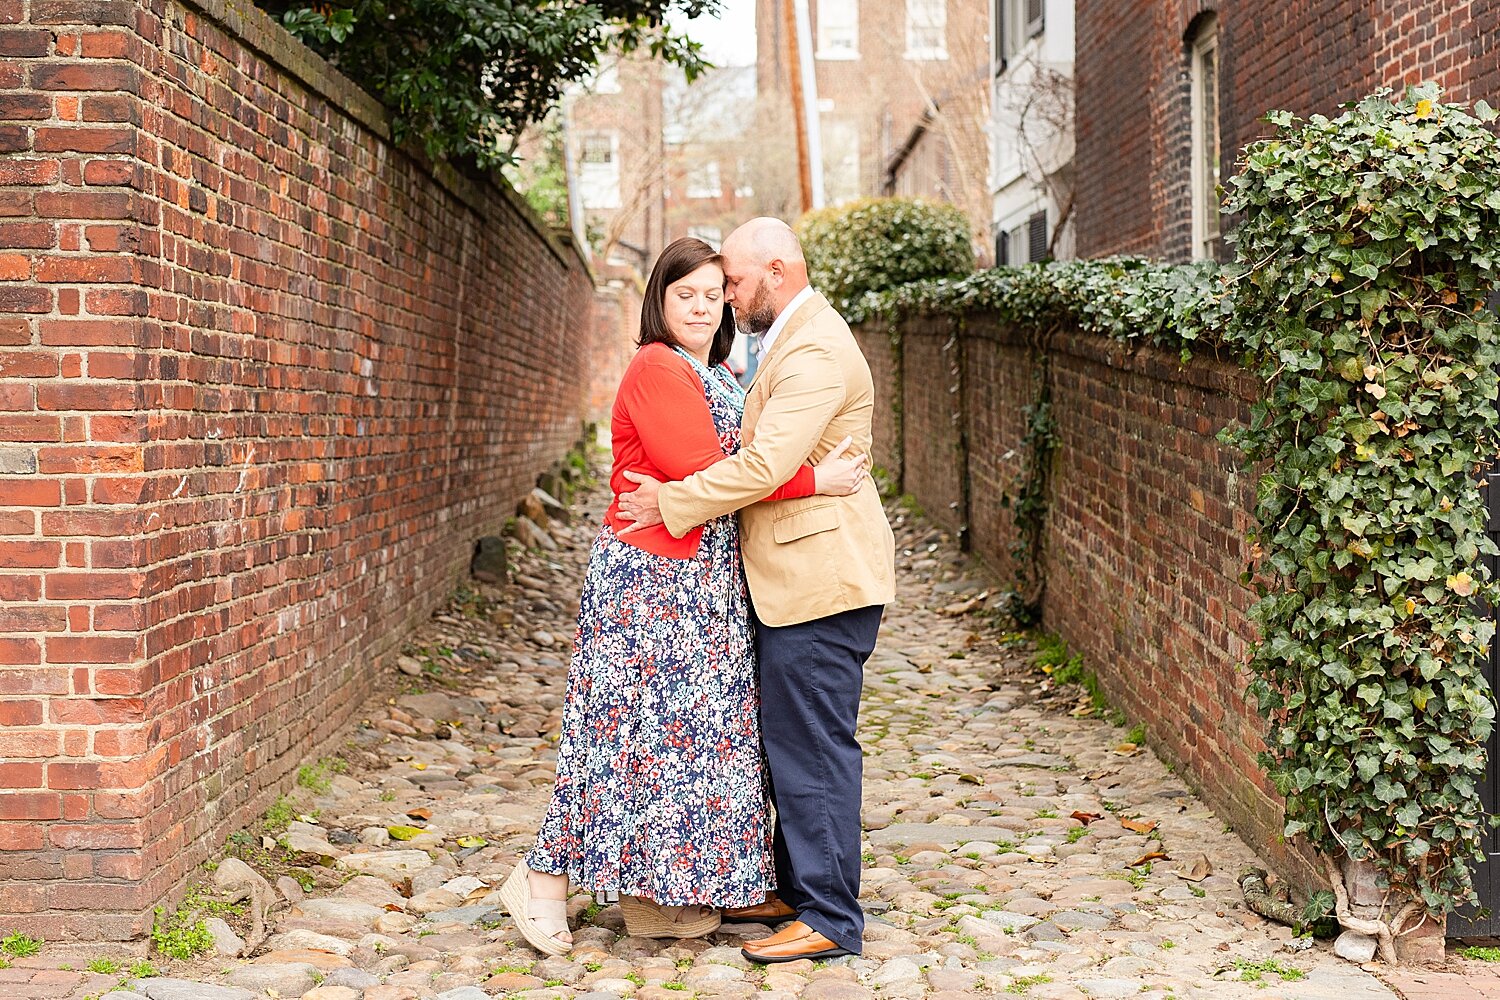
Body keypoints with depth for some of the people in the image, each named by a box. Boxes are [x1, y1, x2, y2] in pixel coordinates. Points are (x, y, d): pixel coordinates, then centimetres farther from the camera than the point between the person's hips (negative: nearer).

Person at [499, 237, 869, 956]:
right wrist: (810, 480, -21)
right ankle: (542, 880, 3)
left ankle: (652, 898, 16)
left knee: (689, 727, 9)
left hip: (704, 579, 9)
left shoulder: (718, 378, 19)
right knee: (643, 725, -7)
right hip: (651, 578, -9)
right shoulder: (657, 369, -11)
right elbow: (699, 471, -21)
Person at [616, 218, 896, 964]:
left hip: (820, 579, -11)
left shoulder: (814, 350, -17)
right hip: (798, 576, 11)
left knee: (814, 747, -6)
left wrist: (673, 503, -15)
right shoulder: (794, 341, 19)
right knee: (791, 742, 16)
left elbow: (766, 464, -24)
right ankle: (797, 890, 26)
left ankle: (830, 919, 1)